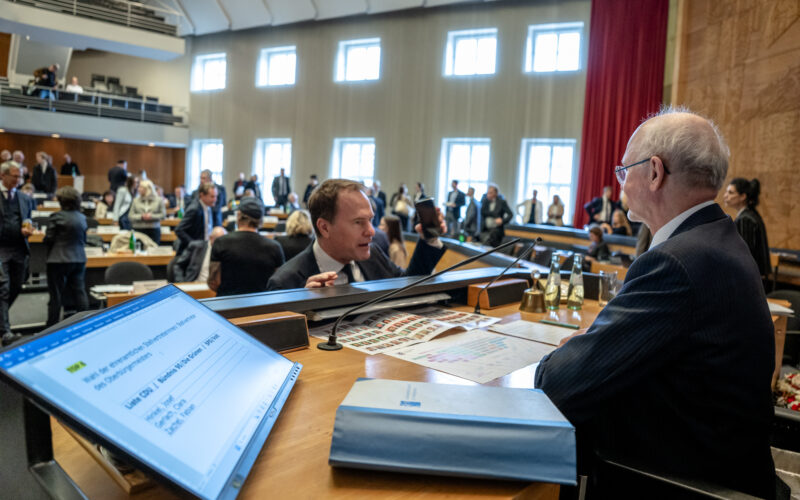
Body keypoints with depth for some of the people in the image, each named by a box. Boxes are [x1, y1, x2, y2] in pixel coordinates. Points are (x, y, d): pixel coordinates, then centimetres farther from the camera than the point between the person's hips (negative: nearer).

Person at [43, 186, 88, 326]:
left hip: (59, 260, -5)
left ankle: (52, 327, 12)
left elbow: (48, 239, -7)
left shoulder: (56, 217, -12)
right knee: (79, 292, 8)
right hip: (79, 259, 5)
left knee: (56, 296, 4)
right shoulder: (82, 218, 5)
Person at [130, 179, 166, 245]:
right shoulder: (136, 200, 10)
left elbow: (163, 214, 1)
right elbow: (130, 215, 6)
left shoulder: (159, 200, 5)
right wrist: (141, 216, -11)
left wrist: (152, 216, -13)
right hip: (138, 230, 1)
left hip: (154, 230, -1)